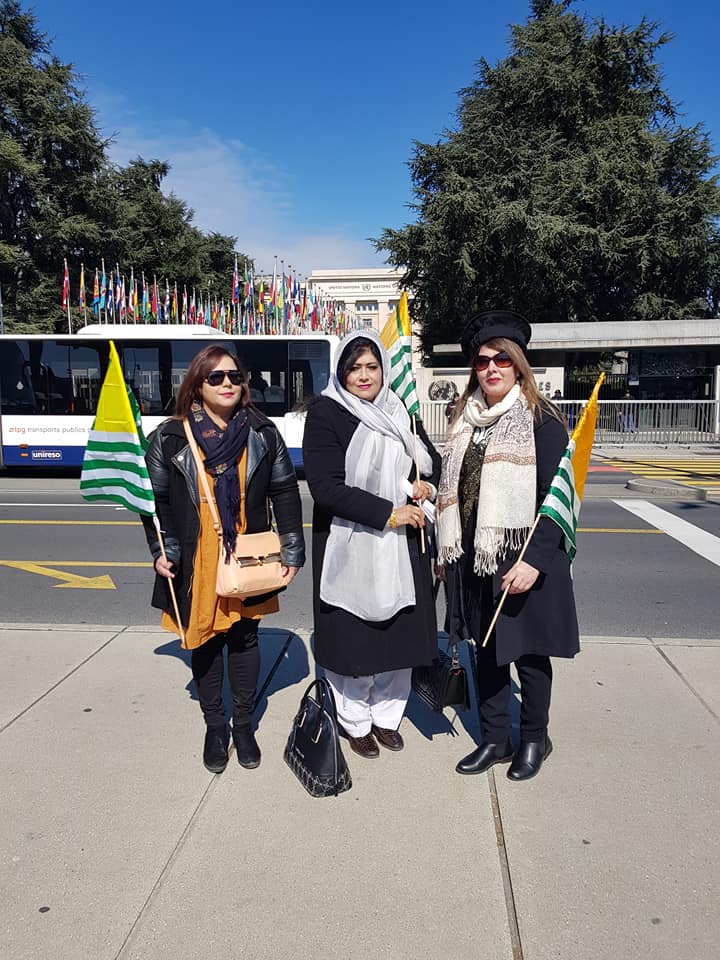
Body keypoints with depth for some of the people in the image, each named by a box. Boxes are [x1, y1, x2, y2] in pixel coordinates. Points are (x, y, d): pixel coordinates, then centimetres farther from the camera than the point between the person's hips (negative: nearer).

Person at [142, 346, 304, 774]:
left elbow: (286, 493, 2)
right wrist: (162, 551, -6)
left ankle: (244, 724, 30)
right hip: (197, 565, 0)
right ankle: (215, 726, 30)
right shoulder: (170, 438, -3)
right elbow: (156, 499, 2)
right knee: (205, 642, 11)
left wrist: (292, 551, -2)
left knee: (244, 639, 11)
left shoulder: (263, 433, 0)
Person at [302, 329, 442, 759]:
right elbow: (325, 486, -17)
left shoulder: (399, 412, 9)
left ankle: (386, 716, 34)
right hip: (349, 546, -5)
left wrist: (427, 483, -3)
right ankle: (356, 723, 30)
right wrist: (387, 513, -19)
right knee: (353, 639, 6)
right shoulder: (326, 414, -8)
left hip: (402, 546, 5)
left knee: (400, 635, 13)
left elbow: (432, 459, 21)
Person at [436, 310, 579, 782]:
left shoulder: (542, 420, -8)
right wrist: (447, 552, 11)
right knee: (487, 650, 15)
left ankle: (534, 739, 31)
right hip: (473, 557, 6)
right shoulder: (467, 418, 10)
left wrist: (534, 561, -22)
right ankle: (495, 738, 32)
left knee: (528, 651, 9)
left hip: (523, 558, -5)